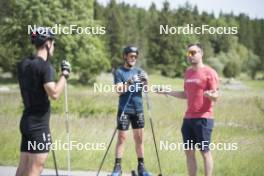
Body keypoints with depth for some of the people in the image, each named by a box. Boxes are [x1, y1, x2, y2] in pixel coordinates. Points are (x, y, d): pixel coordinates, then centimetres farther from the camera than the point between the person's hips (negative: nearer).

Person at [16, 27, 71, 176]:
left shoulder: (23, 64, 9)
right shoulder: (45, 66, -15)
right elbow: (54, 93, -25)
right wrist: (65, 74, -13)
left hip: (26, 120, 8)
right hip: (39, 124, -8)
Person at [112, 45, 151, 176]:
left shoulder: (139, 71, 10)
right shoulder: (119, 72, -1)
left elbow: (145, 89, 1)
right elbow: (119, 91, -12)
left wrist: (145, 81, -20)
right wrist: (129, 83, -28)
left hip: (138, 109, 4)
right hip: (124, 110, -4)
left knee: (139, 138, 5)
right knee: (121, 138, -6)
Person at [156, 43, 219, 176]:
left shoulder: (209, 73, -7)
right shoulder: (188, 73, 16)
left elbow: (216, 96, -11)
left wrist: (210, 95, -33)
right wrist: (167, 92, 21)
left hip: (203, 118, -7)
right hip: (188, 118, 7)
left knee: (205, 151, -5)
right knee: (189, 151, 7)